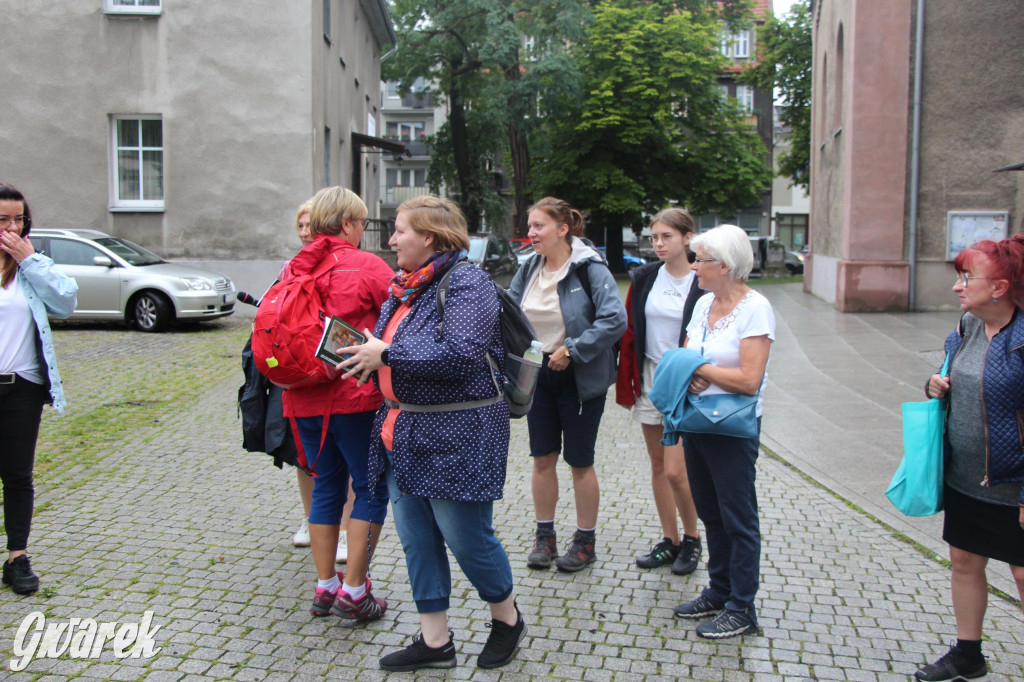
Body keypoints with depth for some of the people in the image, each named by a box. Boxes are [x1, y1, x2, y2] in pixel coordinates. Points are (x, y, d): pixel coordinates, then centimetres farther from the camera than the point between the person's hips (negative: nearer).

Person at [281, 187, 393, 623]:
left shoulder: (292, 269, 8)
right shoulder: (365, 265, -9)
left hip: (304, 399, 6)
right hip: (354, 396, -6)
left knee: (326, 488, 17)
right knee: (371, 489, 6)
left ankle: (325, 588, 23)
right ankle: (354, 592, 6)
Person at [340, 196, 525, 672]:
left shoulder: (466, 282, -14)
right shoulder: (405, 285, 13)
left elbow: (461, 354, -26)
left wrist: (386, 354, -21)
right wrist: (362, 352, 0)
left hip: (457, 434, -9)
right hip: (404, 430, 9)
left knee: (465, 536, 3)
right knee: (415, 538, 13)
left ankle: (507, 618, 29)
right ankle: (434, 641, 26)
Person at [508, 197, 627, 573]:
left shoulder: (590, 268, -15)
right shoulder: (529, 269, 4)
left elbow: (615, 319, -23)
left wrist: (572, 350, -22)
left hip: (579, 378, -5)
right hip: (538, 373, 5)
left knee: (580, 461, 6)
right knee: (543, 458, 11)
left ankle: (585, 541, 21)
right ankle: (544, 536, 25)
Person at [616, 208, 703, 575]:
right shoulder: (644, 277, 4)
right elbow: (630, 331, 7)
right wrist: (626, 382, 4)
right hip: (650, 379, 5)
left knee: (676, 471, -7)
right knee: (657, 466, 12)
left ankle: (692, 538, 17)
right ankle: (669, 541, 25)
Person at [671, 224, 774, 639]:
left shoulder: (755, 308, -15)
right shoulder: (704, 303, 8)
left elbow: (749, 380, -22)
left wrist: (700, 368, -13)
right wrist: (690, 374, -11)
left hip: (733, 429, -8)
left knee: (738, 518, 3)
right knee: (709, 512, 17)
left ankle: (741, 609, 14)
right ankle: (719, 591, 32)